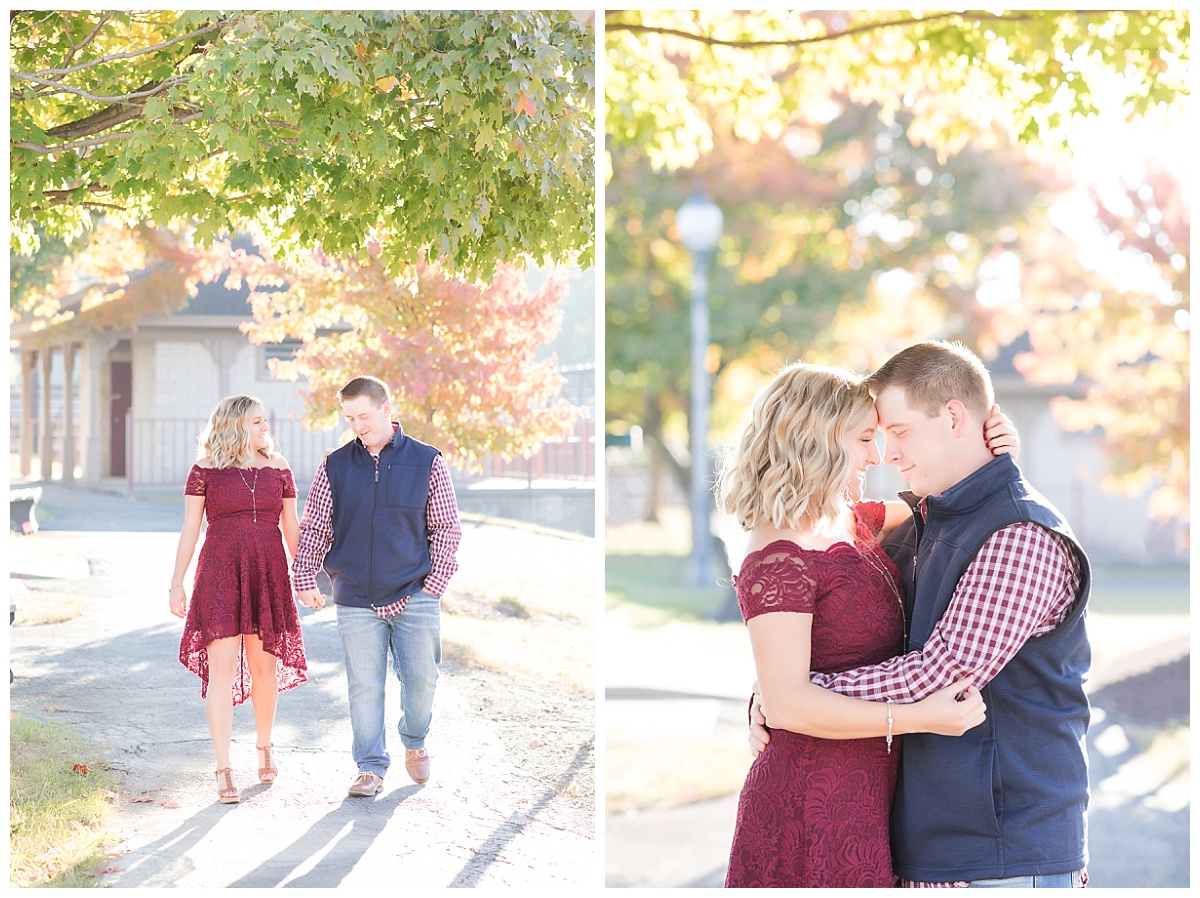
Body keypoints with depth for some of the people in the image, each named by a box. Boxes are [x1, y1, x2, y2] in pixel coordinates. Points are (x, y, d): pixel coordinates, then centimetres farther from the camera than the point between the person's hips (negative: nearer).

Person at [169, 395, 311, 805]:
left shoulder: (278, 471, 10)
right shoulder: (205, 471, 1)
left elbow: (292, 529, 14)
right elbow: (189, 530, 3)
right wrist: (177, 584, 1)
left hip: (268, 575, 3)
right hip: (220, 575, -3)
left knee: (265, 667, 9)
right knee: (222, 667, -7)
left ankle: (265, 746, 32)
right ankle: (224, 769, -5)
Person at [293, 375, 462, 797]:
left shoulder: (427, 462, 0)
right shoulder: (335, 467, 4)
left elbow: (447, 529, 3)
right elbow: (314, 528, 8)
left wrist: (433, 584, -3)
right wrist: (304, 578, -2)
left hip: (415, 597, -1)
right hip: (355, 600, 1)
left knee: (421, 680, 3)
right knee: (364, 686, 1)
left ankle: (414, 742, 31)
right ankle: (371, 769, 11)